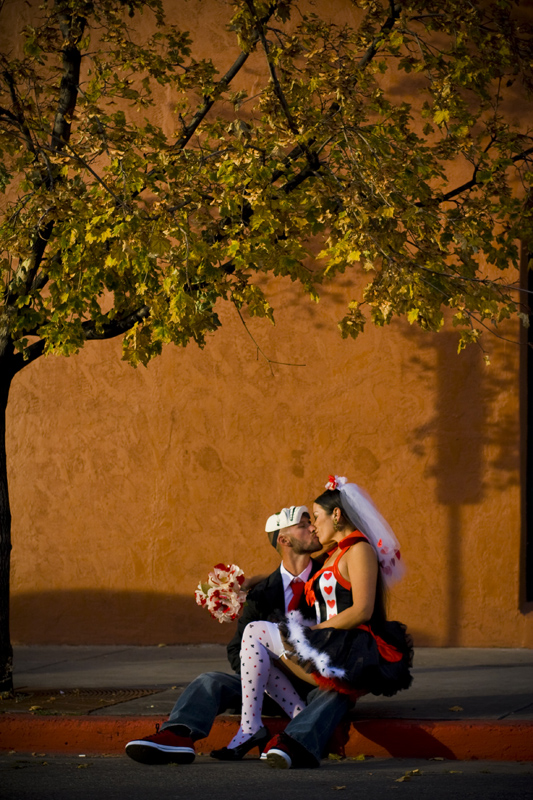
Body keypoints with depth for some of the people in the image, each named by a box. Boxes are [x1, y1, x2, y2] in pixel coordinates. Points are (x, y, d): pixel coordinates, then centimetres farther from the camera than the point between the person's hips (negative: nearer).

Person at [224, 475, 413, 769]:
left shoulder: (359, 549, -6)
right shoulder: (333, 556, 23)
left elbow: (362, 611, -17)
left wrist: (313, 630, -11)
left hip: (350, 654, -10)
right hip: (330, 651, 10)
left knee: (256, 632, -9)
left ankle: (250, 726, -14)